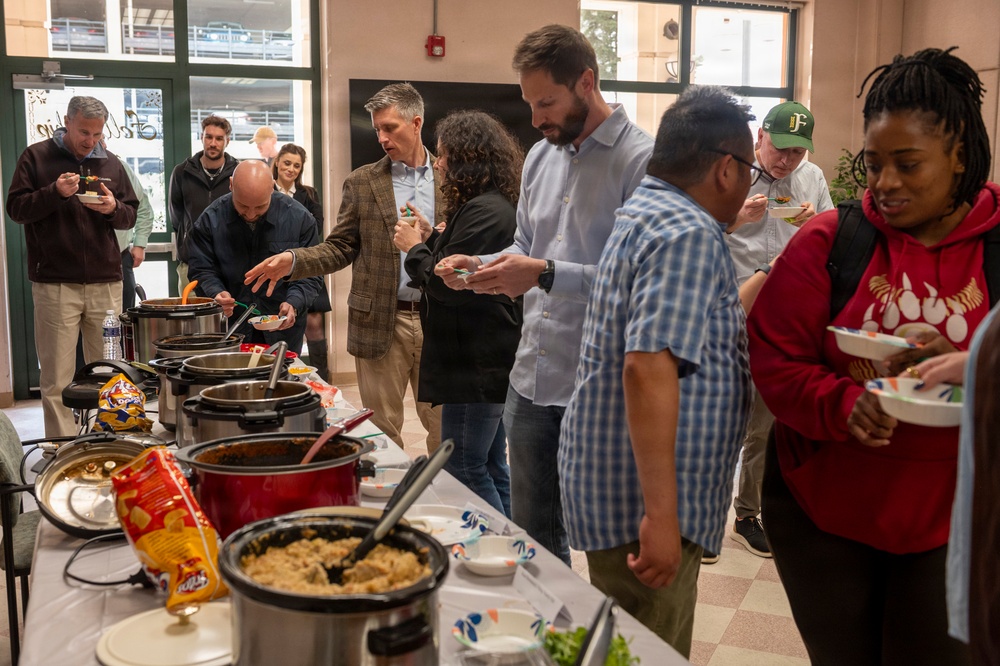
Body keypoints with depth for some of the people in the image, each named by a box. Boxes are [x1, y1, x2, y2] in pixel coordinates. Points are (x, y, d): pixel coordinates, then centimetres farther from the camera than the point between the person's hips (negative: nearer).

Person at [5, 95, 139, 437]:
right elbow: (15, 207, 0)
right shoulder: (36, 157, 4)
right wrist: (54, 192, -15)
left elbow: (130, 214, 16)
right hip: (54, 284, -3)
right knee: (57, 377, -1)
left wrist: (113, 209, -7)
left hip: (105, 282, 3)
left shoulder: (110, 163, 13)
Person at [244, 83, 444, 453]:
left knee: (442, 424, 8)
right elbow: (340, 248, 4)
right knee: (382, 426, 6)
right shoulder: (362, 182, 5)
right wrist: (293, 261, -12)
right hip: (381, 321, 0)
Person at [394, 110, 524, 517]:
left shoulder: (484, 212, -18)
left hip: (476, 365, -11)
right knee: (490, 469, 17)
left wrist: (414, 248, -5)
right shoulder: (491, 205, 16)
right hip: (488, 361, 11)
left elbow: (448, 284, -21)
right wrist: (431, 238, 8)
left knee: (464, 470, -3)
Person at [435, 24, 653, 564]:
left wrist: (547, 274, -25)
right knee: (532, 531, 19)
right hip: (532, 378, 7)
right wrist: (479, 267, 2)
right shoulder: (540, 157, 12)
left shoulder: (640, 160, -12)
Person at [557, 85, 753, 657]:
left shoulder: (647, 211, 13)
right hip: (642, 502, -10)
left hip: (616, 484, 10)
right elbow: (649, 368, -30)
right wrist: (661, 514, -30)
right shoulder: (689, 234, -19)